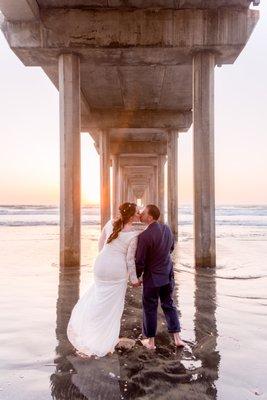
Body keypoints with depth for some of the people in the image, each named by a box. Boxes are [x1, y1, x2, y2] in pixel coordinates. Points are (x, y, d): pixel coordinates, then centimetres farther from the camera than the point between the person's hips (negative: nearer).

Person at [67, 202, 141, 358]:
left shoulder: (110, 224, 0)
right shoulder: (134, 234, -13)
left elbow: (101, 243, 10)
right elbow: (130, 259, -9)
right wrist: (134, 278, 2)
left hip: (101, 266, 5)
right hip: (118, 270, -4)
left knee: (98, 299, 27)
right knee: (113, 307, 11)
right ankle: (105, 344, 23)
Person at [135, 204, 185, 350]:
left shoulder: (144, 236, -25)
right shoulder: (167, 228, -3)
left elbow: (140, 261, -19)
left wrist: (136, 277, -1)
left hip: (152, 277, -6)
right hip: (168, 274, 6)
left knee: (150, 308, 11)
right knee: (169, 304, 20)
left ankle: (151, 341, 25)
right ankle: (177, 338, 23)